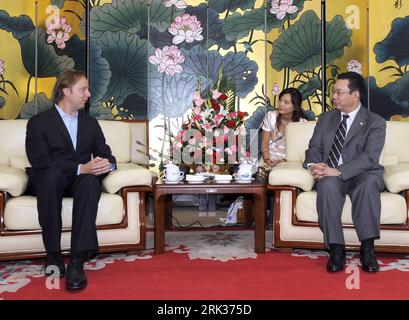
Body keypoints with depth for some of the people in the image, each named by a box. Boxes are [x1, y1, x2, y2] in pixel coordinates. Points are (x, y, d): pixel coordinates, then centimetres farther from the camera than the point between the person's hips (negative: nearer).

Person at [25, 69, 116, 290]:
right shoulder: (38, 122, 3)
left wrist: (107, 164, -15)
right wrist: (80, 168, -22)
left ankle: (77, 261, -40)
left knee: (90, 180, -33)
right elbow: (39, 162, -11)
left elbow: (105, 154, 11)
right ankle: (53, 254, -29)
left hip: (81, 181, 2)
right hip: (48, 181, -2)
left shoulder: (91, 123, 18)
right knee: (52, 174, -37)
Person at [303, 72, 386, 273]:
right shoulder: (326, 119, 17)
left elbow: (369, 157, -13)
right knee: (327, 185, -34)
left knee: (367, 185, -37)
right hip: (330, 174, 2)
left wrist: (339, 171, -27)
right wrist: (313, 165, -11)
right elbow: (314, 148, 14)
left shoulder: (375, 122, 1)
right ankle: (336, 249, -29)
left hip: (362, 174, -2)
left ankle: (367, 249, -27)